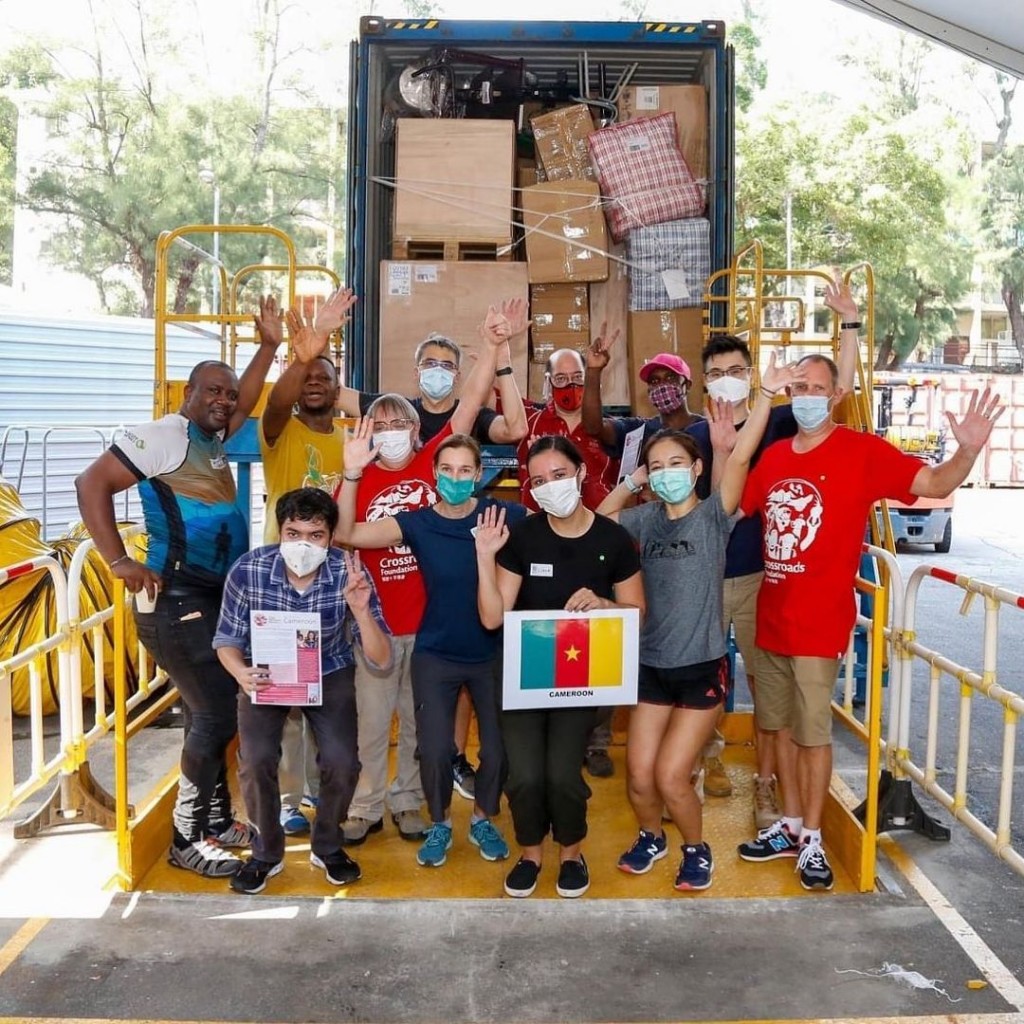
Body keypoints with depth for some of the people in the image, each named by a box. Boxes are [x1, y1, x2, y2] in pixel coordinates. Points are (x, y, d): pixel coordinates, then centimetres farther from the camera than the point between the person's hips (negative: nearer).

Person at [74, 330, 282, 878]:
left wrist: (269, 346, 10)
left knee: (209, 714, 15)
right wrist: (120, 562, -19)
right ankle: (187, 840, 6)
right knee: (217, 715, -7)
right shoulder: (165, 434, -11)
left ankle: (217, 822, 28)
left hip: (214, 600, 9)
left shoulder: (214, 442, 14)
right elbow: (92, 484, -16)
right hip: (177, 602, -9)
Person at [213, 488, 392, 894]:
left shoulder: (349, 573, -24)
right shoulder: (249, 570, -24)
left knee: (342, 761, -19)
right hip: (266, 673, 0)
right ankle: (266, 852, 9)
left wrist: (360, 610, -39)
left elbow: (381, 660, -22)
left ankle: (327, 846, 14)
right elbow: (227, 638, -8)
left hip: (329, 674, 0)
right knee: (256, 759, -21)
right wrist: (241, 672, -30)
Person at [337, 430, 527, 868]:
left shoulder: (505, 515, -11)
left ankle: (483, 820, 35)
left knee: (498, 750, 6)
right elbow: (347, 534, -19)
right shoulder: (417, 523, -10)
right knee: (434, 750, -1)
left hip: (492, 654, 0)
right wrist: (351, 474, -30)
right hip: (435, 656, 0)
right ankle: (440, 824, 28)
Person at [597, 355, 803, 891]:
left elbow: (741, 457, -21)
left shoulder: (713, 514, -9)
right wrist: (629, 482, 3)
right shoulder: (644, 518, 3)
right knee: (638, 777, 6)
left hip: (702, 667, -4)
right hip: (651, 665, 4)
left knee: (671, 777, -5)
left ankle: (696, 849, 24)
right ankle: (652, 837, 36)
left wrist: (767, 394, -30)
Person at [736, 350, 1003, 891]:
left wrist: (968, 451, -35)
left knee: (813, 731, 2)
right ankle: (789, 825, 32)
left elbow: (934, 484, -16)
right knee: (780, 725, 16)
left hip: (820, 622, -6)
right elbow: (728, 506, 15)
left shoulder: (862, 451, -8)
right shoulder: (774, 455, 8)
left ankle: (812, 839, 20)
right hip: (771, 616, 6)